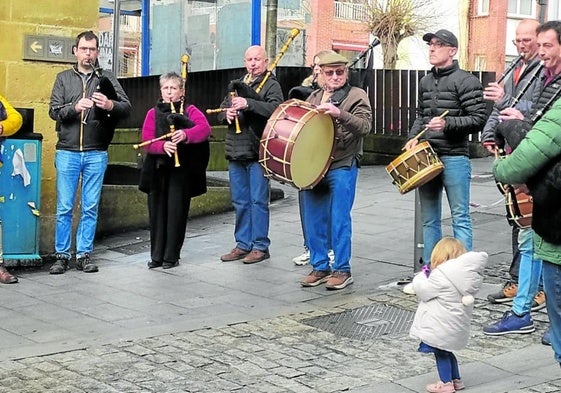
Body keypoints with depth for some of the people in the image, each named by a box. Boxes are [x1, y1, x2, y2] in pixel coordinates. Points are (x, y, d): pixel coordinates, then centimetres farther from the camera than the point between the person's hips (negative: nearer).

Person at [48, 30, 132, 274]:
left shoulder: (107, 79, 8)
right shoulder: (64, 78, 9)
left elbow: (127, 108, -1)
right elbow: (53, 111, 0)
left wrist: (110, 105, -23)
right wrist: (75, 107, -20)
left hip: (96, 154, 0)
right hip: (67, 152, 0)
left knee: (91, 208, 5)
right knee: (64, 207, 2)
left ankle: (84, 255, 14)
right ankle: (61, 255, 11)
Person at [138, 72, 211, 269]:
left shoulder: (190, 110, 5)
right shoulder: (153, 113, 12)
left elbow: (205, 128, -15)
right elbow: (147, 141, -2)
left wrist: (185, 134, -34)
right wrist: (163, 146, -23)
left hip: (181, 170, -2)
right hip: (157, 170, 3)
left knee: (176, 212, -2)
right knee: (157, 212, 6)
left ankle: (172, 256, 8)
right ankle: (157, 255, 15)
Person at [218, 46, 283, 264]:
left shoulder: (271, 85, -3)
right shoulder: (237, 85, 19)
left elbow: (275, 109, -20)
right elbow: (221, 108, 19)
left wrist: (248, 104, -29)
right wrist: (227, 113, -4)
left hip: (258, 153, -7)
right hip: (236, 151, 7)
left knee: (258, 201, -3)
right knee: (240, 202, 11)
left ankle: (260, 246, 4)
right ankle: (243, 244, 20)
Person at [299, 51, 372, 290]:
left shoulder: (357, 96, 0)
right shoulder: (314, 98, 17)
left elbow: (365, 126, -14)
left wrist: (339, 114, -28)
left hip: (342, 167, -6)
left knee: (339, 220, -4)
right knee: (313, 219, 8)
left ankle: (342, 270, 7)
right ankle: (320, 267, 20)